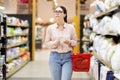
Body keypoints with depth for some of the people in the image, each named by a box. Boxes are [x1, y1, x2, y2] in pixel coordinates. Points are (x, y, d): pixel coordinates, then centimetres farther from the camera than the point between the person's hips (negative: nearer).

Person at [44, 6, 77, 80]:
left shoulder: (71, 27, 0)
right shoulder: (50, 28, 0)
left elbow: (75, 42, 8)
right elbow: (47, 43, 4)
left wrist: (69, 42, -14)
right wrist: (55, 42, -15)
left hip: (67, 57, -1)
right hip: (55, 57, 1)